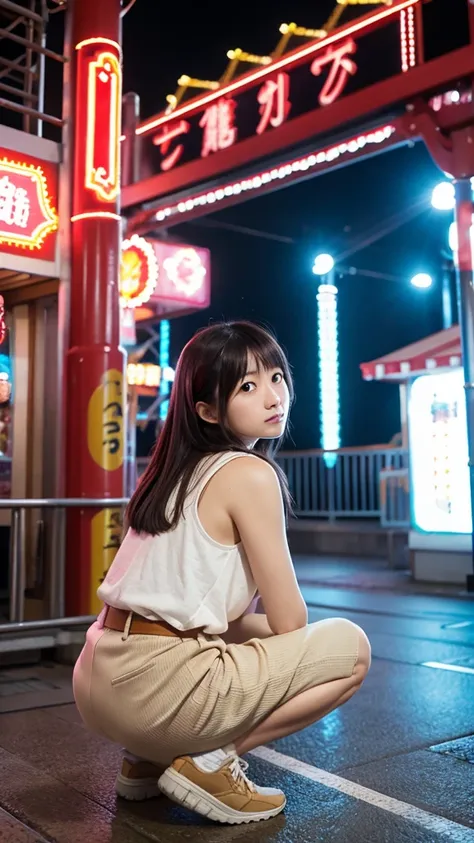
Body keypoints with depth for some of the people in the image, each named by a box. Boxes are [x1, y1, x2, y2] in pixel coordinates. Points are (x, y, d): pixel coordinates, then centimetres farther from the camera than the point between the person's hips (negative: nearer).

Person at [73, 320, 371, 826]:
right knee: (351, 646, -2)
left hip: (98, 687, 9)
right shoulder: (250, 473, -11)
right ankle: (208, 762, -3)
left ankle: (149, 758, 19)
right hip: (156, 685, -9)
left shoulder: (181, 470, 15)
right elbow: (289, 622, -6)